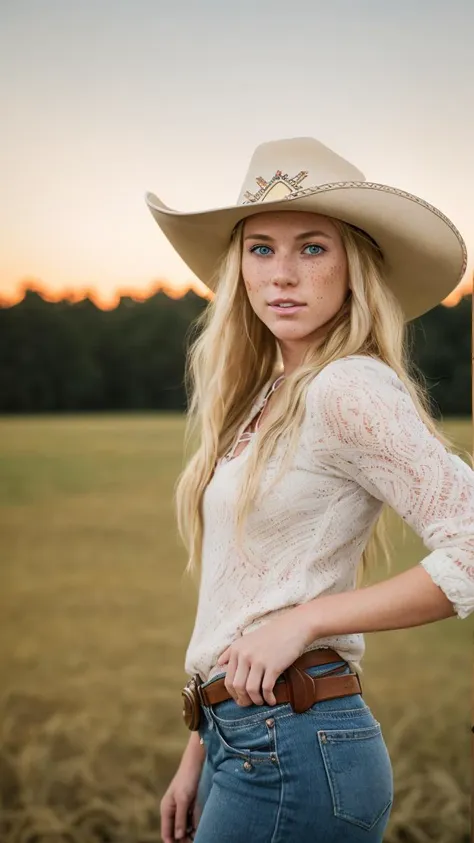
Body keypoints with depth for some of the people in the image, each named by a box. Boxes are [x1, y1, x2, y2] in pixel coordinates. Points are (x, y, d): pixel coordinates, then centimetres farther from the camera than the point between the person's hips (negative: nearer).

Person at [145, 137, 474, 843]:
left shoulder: (350, 389, -14)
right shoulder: (265, 398, 10)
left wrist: (305, 621, -17)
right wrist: (199, 755, 14)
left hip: (292, 753, -8)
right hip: (243, 737, 8)